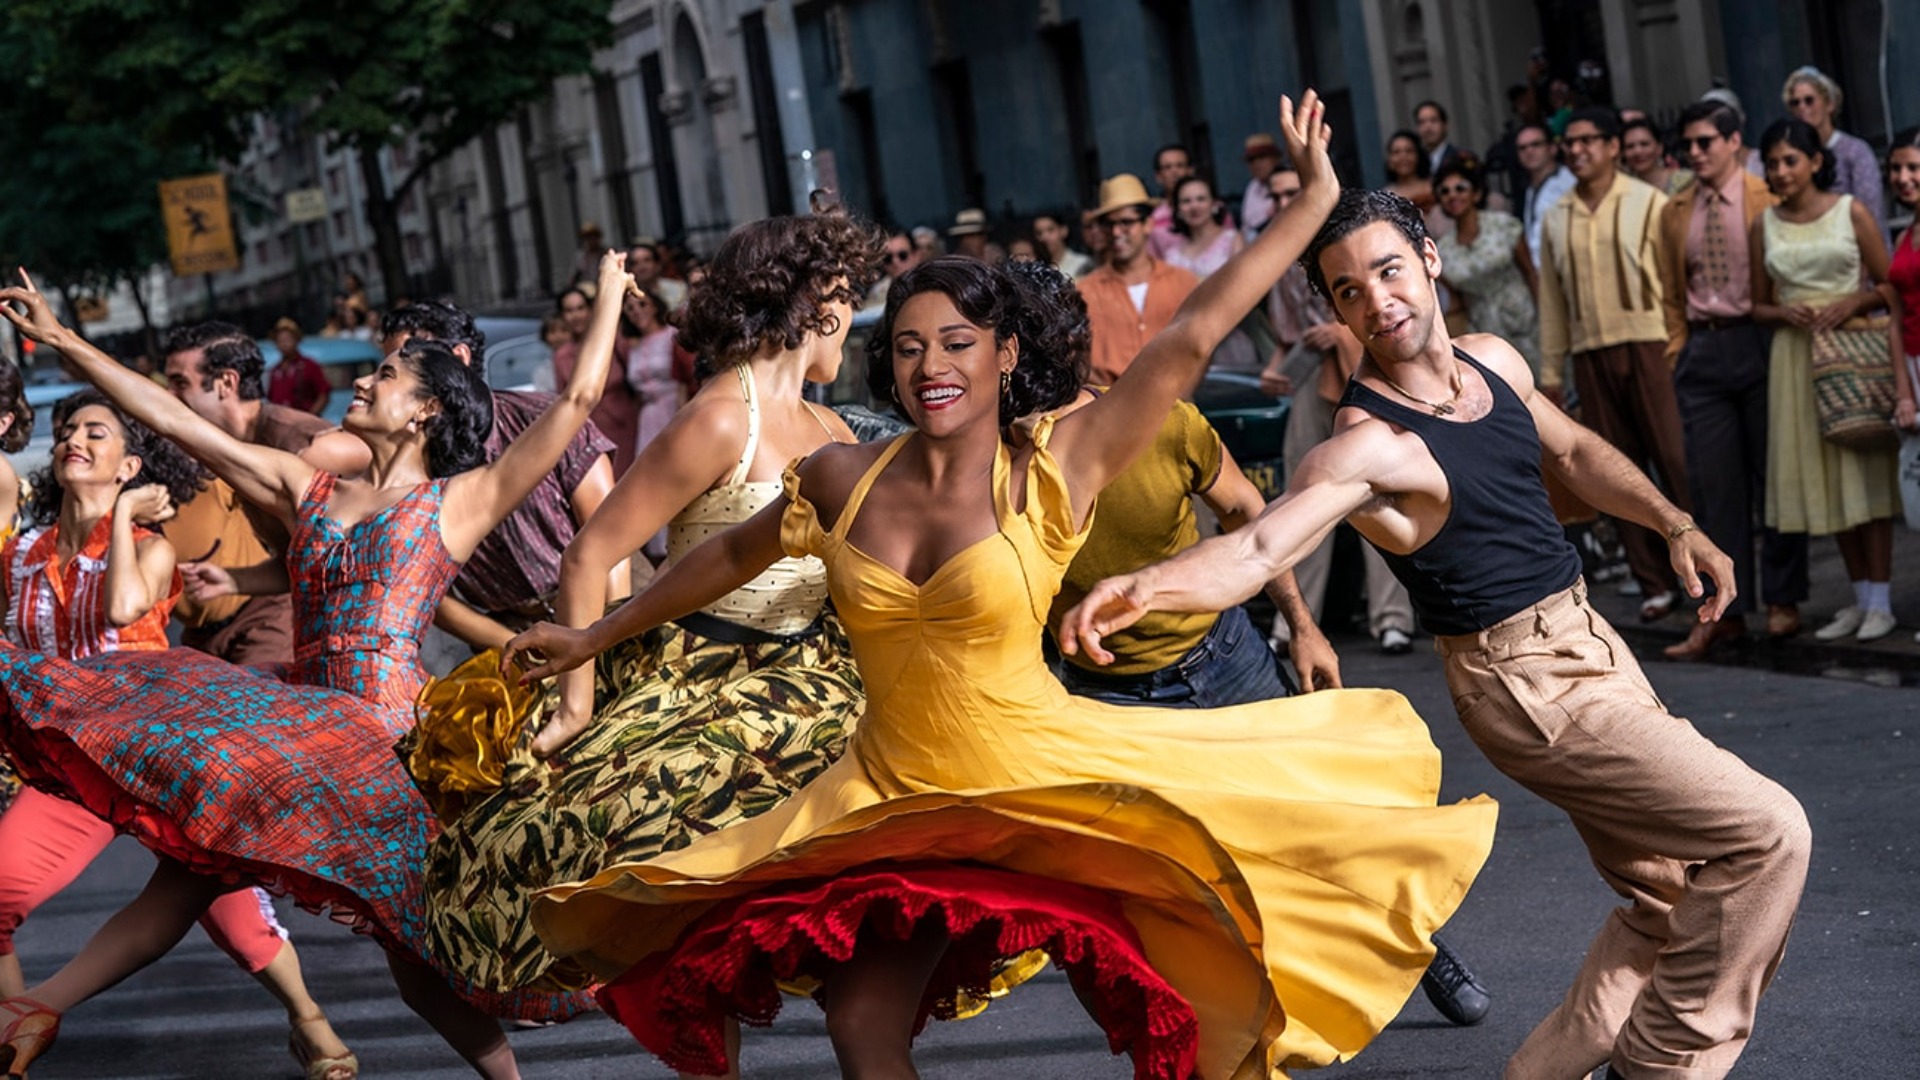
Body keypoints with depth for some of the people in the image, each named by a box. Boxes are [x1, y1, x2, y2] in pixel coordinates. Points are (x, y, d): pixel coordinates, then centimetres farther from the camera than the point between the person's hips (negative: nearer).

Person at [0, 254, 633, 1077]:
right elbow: (172, 419, 18)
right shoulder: (307, 490, 19)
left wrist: (610, 294, 14)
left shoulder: (460, 501, 8)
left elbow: (578, 399, 5)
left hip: (386, 726, -4)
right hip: (298, 712, 4)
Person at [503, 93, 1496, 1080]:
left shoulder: (1051, 471, -11)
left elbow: (1192, 337, -13)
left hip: (1045, 783, -3)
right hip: (894, 799, 3)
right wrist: (592, 637, 26)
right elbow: (728, 558, 17)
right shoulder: (842, 481, -1)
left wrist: (1315, 200, -15)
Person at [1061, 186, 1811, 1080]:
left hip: (1590, 643, 8)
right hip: (1529, 685, -8)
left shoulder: (1494, 363, 3)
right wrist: (1145, 586, -54)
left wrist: (1674, 524, 15)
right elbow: (1255, 546, -36)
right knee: (1766, 833, -11)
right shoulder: (1367, 442, -21)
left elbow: (1575, 453, 23)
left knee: (1668, 898, 14)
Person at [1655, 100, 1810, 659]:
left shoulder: (1767, 200, -2)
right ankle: (1724, 609, 6)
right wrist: (1679, 350, 9)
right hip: (1702, 351, 4)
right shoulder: (1675, 212, 11)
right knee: (1715, 485, 2)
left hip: (1757, 341, -3)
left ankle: (1781, 601, 13)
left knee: (1773, 476, 3)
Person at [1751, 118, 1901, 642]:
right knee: (1819, 476, 5)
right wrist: (1785, 312, -7)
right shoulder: (1764, 226, 7)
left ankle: (1881, 601, -1)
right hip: (1795, 356, 3)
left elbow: (1889, 285, 0)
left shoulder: (1851, 212, -1)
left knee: (1864, 467, -4)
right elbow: (1759, 304, 14)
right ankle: (1860, 597, 14)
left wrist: (1853, 303, -17)